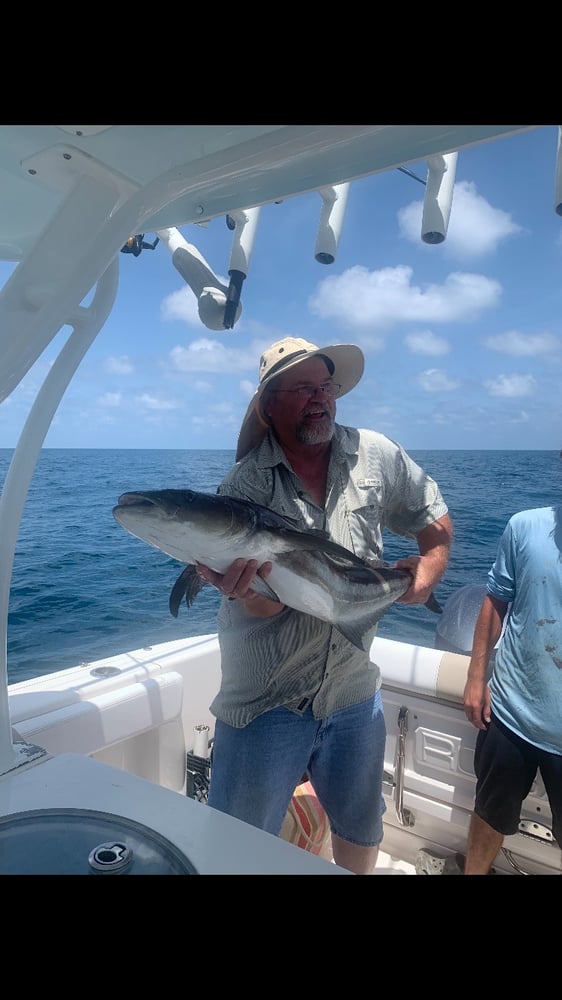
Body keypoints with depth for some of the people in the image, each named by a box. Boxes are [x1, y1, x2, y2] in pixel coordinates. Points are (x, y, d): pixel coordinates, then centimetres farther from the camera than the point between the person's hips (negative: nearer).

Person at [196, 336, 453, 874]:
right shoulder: (243, 486, -13)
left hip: (354, 691, 4)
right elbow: (266, 602, -21)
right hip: (265, 702, -3)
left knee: (362, 829, 26)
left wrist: (429, 567, -5)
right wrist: (246, 589, -42)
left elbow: (434, 517, 12)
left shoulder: (376, 455, -4)